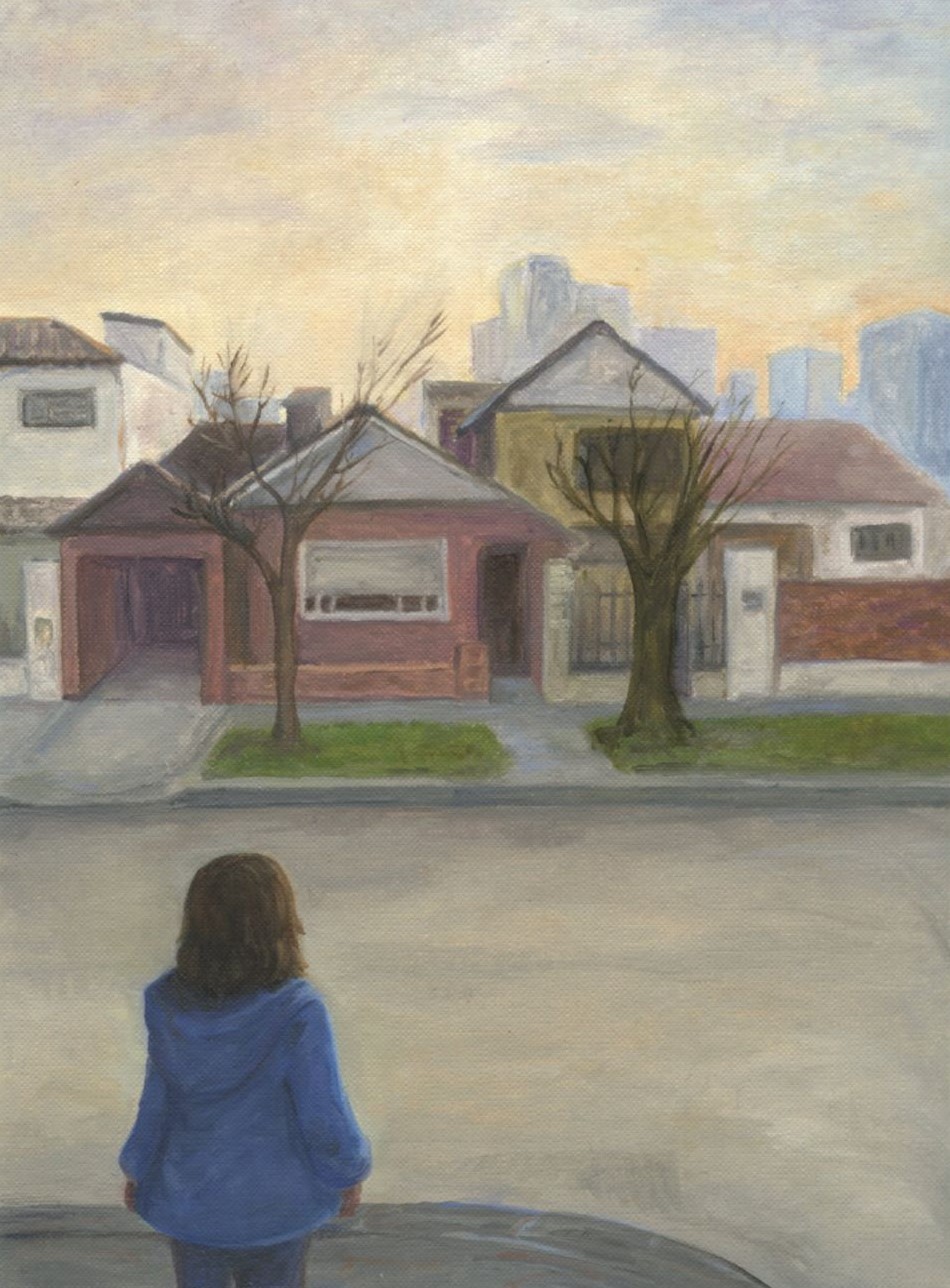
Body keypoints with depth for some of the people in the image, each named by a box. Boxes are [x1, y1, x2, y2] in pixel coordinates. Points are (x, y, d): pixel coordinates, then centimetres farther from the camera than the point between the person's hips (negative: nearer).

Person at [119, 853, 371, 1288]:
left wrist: (136, 1167, 10)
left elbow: (157, 1108, -9)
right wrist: (350, 1173, -2)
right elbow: (327, 1123, -22)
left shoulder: (170, 1006, -19)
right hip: (271, 1205, -3)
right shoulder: (297, 1013, -30)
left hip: (189, 1197, 3)